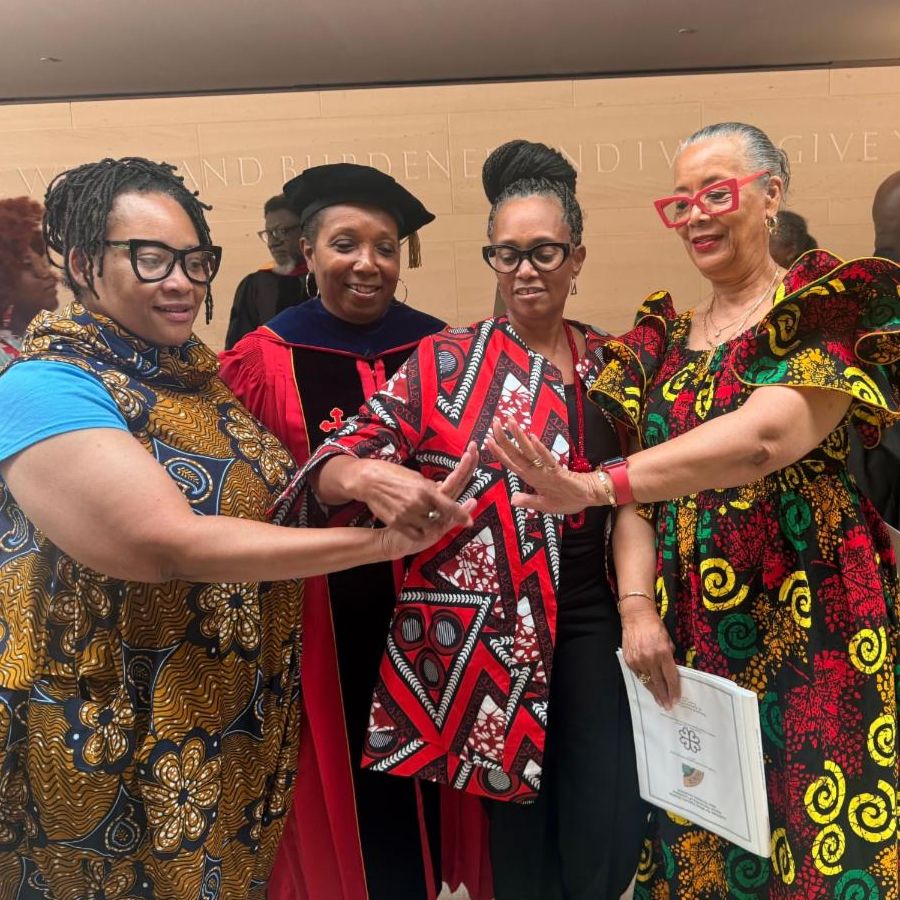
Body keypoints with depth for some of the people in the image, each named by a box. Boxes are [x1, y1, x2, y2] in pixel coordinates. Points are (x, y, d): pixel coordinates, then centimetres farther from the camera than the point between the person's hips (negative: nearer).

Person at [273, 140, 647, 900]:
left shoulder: (609, 362, 7)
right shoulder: (446, 363, -6)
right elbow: (339, 463, -15)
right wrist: (367, 476, -37)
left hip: (592, 616, 3)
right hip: (485, 627, -3)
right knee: (520, 823, 11)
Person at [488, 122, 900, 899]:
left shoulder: (834, 305, -4)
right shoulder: (661, 341, 12)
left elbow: (767, 436, -23)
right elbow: (640, 485, 4)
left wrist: (593, 487, -32)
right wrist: (636, 606, -12)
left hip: (810, 630, -4)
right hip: (685, 639, 5)